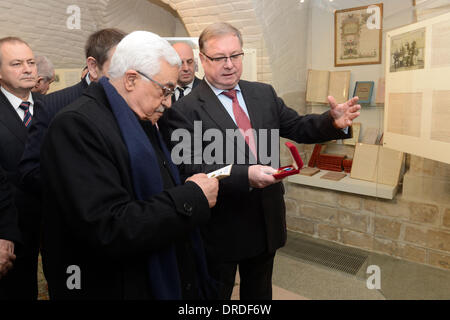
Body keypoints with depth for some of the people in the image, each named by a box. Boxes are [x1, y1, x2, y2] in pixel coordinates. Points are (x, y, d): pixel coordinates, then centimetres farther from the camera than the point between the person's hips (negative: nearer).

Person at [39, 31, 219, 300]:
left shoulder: (142, 121, 8)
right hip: (118, 288, -8)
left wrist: (193, 190, -4)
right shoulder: (77, 125, -20)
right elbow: (109, 231, -28)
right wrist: (192, 197, -21)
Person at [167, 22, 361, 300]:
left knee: (260, 292, 27)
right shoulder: (186, 110, -15)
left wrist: (333, 121, -17)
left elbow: (297, 127, 3)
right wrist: (245, 175, -36)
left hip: (267, 222, 5)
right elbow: (192, 168, -23)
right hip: (221, 229, -5)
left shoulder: (264, 94, 3)